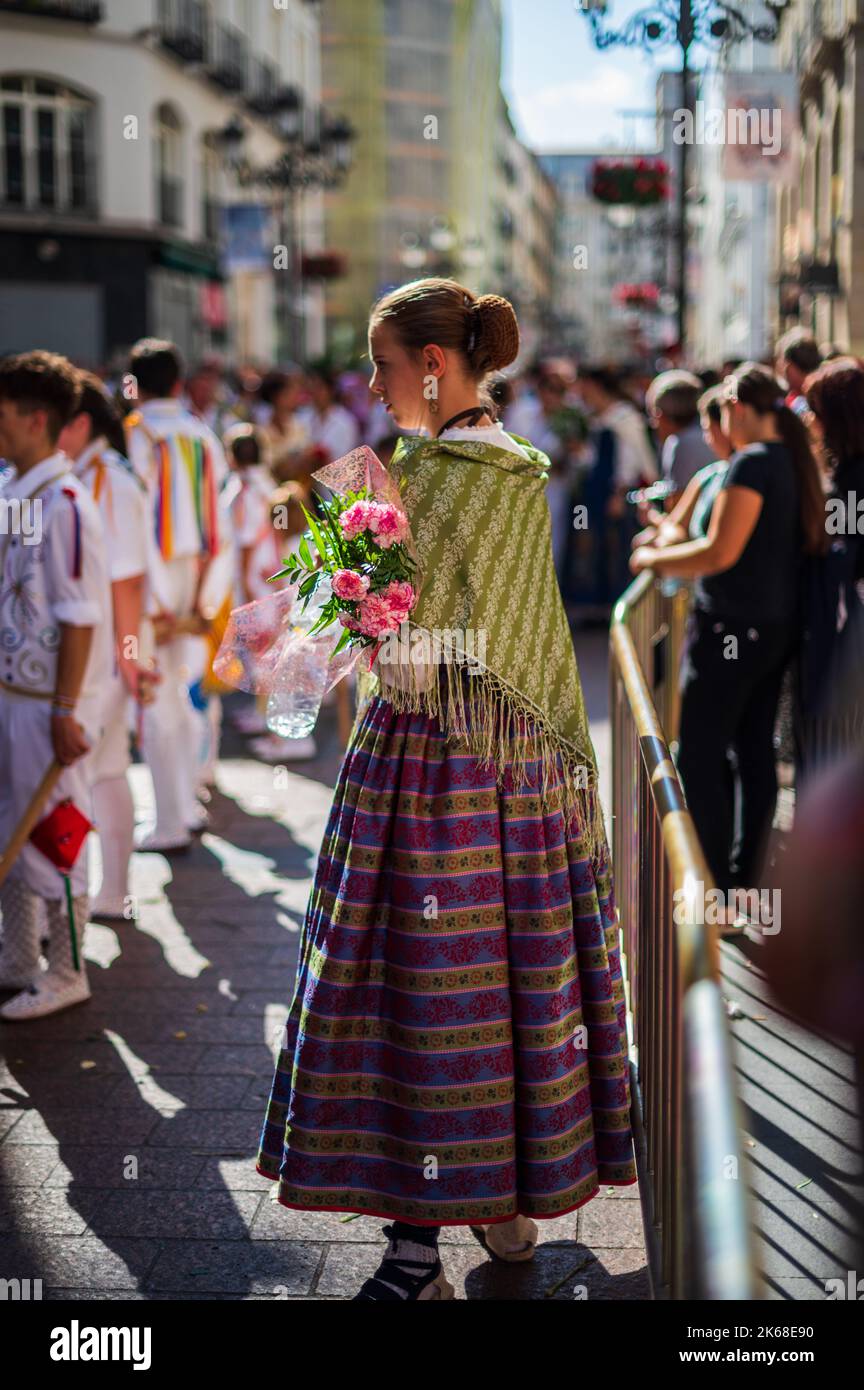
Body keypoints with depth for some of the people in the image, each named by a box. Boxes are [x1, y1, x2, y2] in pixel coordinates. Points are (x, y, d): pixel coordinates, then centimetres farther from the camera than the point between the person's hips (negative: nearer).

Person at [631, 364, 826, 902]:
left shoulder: (753, 462, -18)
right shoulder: (797, 462, 10)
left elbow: (720, 553, -22)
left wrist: (653, 559, -8)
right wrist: (672, 548, 23)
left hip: (731, 625, -9)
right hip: (776, 629, 9)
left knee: (700, 758, -3)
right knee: (755, 753, 14)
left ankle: (714, 889, -1)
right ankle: (746, 875, 21)